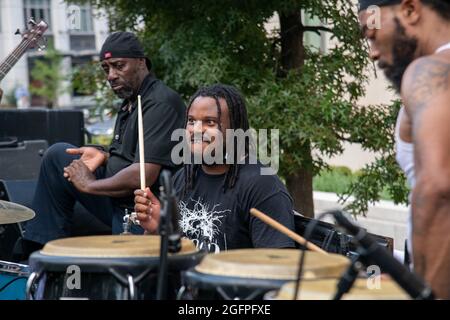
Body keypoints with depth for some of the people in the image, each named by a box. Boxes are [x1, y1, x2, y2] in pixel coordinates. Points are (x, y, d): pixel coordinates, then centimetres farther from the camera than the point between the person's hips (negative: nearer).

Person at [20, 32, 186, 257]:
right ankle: (43, 249, 8)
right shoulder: (131, 100, 12)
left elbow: (143, 176, -27)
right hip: (120, 204, 10)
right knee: (57, 155, 8)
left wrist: (89, 185, -13)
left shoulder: (161, 103, -19)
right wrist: (105, 157, 2)